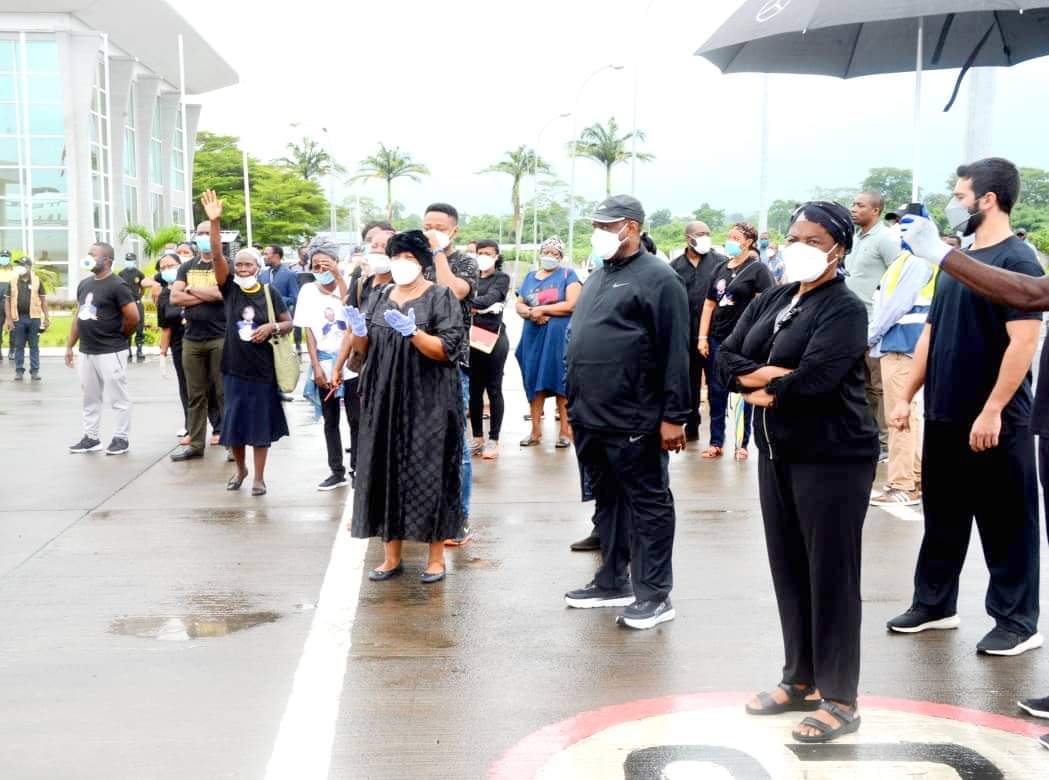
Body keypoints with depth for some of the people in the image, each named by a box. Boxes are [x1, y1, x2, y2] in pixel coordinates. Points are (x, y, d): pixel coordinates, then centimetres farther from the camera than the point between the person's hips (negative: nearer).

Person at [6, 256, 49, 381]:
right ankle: (19, 371, 12)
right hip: (18, 318, 1)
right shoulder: (13, 281, 4)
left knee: (34, 346, 5)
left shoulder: (37, 280, 4)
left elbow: (43, 299, 5)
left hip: (34, 318, -1)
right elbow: (8, 301, 5)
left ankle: (35, 371, 10)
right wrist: (9, 319, -3)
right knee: (19, 346, 6)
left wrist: (47, 317, -2)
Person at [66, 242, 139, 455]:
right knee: (90, 398, 13)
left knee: (118, 397, 0)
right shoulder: (84, 285, 12)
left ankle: (121, 438, 8)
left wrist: (118, 337, 0)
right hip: (86, 351, 8)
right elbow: (78, 317, 18)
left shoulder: (116, 286, -12)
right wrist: (69, 346, 14)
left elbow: (133, 318, -14)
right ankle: (91, 437, 22)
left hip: (111, 352, -8)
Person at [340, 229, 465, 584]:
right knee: (386, 473, 5)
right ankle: (392, 556, 15)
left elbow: (447, 349, -13)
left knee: (429, 475, -2)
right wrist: (359, 329, -8)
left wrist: (413, 331, -27)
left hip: (428, 404, -5)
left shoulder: (440, 297, -4)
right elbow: (364, 348, 14)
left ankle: (436, 556, 9)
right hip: (385, 401, 5)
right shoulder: (380, 297, 12)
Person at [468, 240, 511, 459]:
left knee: (493, 389, -1)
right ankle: (478, 438, 15)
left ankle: (493, 440, 3)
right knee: (474, 389, 7)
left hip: (494, 338, -4)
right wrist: (479, 308, -16)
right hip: (472, 338, 4)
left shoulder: (502, 278, 2)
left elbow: (487, 300, -15)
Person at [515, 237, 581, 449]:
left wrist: (542, 309, -9)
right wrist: (531, 313, -10)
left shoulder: (567, 275, 0)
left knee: (561, 382, -3)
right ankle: (536, 430, 12)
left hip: (560, 337, -5)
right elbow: (519, 305, 12)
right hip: (533, 336, 5)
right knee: (534, 382, 5)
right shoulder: (530, 277, 16)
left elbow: (572, 305, -12)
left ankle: (565, 431, 3)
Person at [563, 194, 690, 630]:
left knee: (648, 504, 1)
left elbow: (675, 353, -14)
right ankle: (612, 583, 27)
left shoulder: (657, 278, -9)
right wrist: (574, 405, 19)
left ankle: (654, 595, 8)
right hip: (590, 418, 8)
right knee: (607, 501, 16)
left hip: (633, 421, -8)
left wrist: (674, 415, -17)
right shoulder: (598, 278, 17)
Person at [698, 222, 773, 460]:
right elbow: (709, 304, 13)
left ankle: (742, 443, 12)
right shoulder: (720, 269, 12)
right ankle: (716, 442, 14)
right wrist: (703, 337, 7)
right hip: (718, 338, 5)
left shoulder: (757, 269, -4)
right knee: (716, 391, 7)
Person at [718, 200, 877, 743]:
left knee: (830, 576, 0)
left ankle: (839, 700, 11)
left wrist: (764, 390, -6)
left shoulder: (845, 309, -11)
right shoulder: (770, 301, 11)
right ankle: (800, 680, 28)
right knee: (788, 570, 13)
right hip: (777, 453, 7)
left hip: (832, 458, -7)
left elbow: (813, 380, -23)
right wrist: (770, 374, -14)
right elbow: (726, 359, 4)